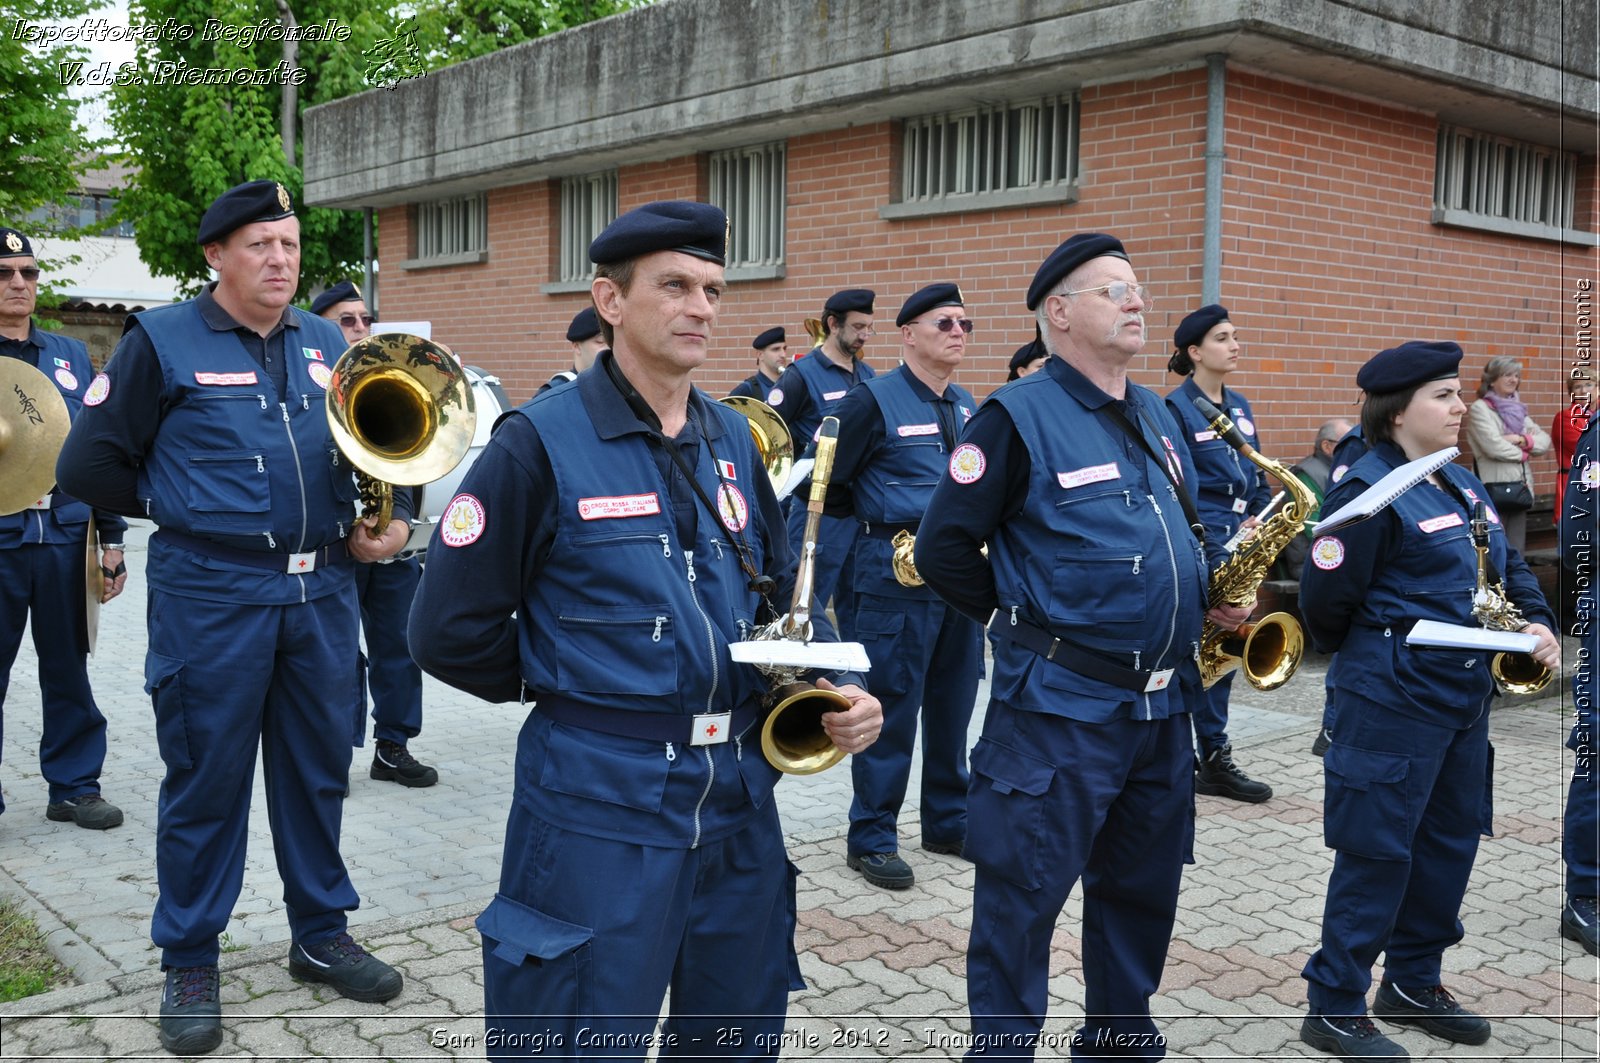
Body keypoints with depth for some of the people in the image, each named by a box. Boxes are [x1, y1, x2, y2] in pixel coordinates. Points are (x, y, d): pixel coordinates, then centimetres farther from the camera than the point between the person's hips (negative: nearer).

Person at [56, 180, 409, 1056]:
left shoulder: (326, 345, 11)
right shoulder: (163, 340, -3)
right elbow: (89, 466, -2)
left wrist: (391, 516, 2)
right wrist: (184, 511, 2)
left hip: (321, 590, 5)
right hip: (211, 597, -4)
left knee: (318, 770, 13)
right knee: (205, 778, 5)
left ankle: (320, 934, 29)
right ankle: (189, 964, 20)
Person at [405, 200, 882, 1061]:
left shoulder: (734, 440, 9)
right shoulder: (542, 442, -11)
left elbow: (783, 595, 16)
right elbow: (450, 632, -10)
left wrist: (836, 685, -3)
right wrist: (574, 689, -1)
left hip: (739, 801, 6)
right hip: (598, 807, -6)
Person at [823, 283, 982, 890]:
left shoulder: (968, 407, 13)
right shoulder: (873, 400, -8)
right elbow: (828, 487, -7)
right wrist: (886, 520, -5)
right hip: (898, 573, -7)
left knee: (953, 705, 14)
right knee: (892, 707, -1)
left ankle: (948, 823, 28)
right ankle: (872, 839, 9)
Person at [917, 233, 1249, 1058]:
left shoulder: (1156, 415, 13)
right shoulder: (1017, 416, -11)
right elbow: (943, 549, -12)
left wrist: (1208, 602, 9)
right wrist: (1027, 622, -6)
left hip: (1162, 704, 8)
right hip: (1058, 706, -7)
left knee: (1143, 889, 19)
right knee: (1023, 896, 2)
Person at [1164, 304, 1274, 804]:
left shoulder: (1239, 406, 14)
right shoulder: (1175, 408, -10)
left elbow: (1255, 476, 18)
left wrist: (1259, 520, 0)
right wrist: (1212, 549, -18)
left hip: (1236, 545, 8)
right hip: (1195, 549, -8)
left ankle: (1215, 758, 19)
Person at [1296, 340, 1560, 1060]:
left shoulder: (1461, 484, 13)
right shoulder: (1370, 489, -15)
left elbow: (1510, 565, 19)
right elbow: (1325, 599, -16)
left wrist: (1538, 623, 1)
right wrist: (1377, 650, 0)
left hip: (1464, 694, 9)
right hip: (1395, 698, -9)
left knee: (1451, 840, 15)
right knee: (1377, 851, -3)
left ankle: (1413, 983, 30)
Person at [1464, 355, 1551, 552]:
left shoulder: (1518, 409, 18)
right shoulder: (1479, 408, -4)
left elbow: (1545, 441, 11)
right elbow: (1494, 446, -16)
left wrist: (1521, 439, -9)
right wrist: (1523, 452, 0)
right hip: (1494, 489, -7)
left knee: (1517, 552, 9)